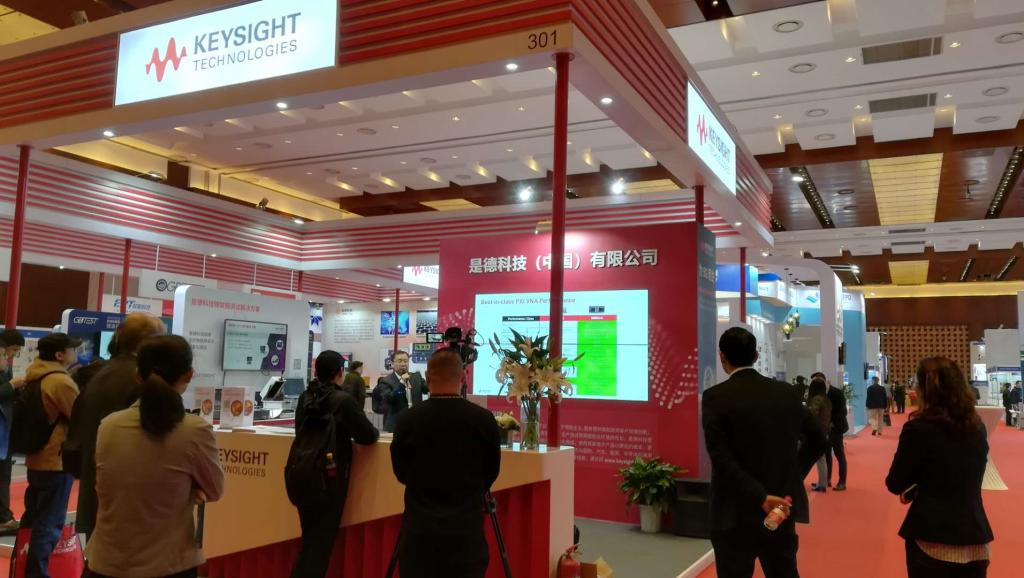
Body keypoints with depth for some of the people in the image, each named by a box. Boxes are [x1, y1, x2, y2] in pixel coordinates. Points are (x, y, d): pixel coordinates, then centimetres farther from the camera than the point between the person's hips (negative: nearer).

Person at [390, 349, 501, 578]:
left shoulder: (410, 419, -8)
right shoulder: (483, 419, -9)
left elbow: (401, 472, 6)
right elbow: (491, 473, 5)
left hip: (421, 526, 0)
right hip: (467, 526, 0)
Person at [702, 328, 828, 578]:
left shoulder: (716, 396, -12)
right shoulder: (786, 392, 4)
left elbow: (721, 458, -20)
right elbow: (818, 440, 13)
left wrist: (762, 497, -18)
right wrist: (793, 475, 16)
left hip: (736, 514, -5)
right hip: (781, 510, 5)